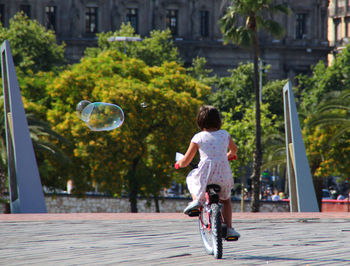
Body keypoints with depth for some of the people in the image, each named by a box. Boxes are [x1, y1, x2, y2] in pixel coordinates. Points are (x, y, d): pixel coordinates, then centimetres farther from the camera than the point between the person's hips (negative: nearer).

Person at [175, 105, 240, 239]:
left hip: (205, 174, -2)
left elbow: (186, 161, 4)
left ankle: (196, 199, 8)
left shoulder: (198, 138, -1)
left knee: (191, 178, 32)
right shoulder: (224, 134, 8)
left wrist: (179, 163, 27)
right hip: (224, 175, 3)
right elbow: (234, 149, 30)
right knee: (226, 200, 28)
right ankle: (229, 228, 17)